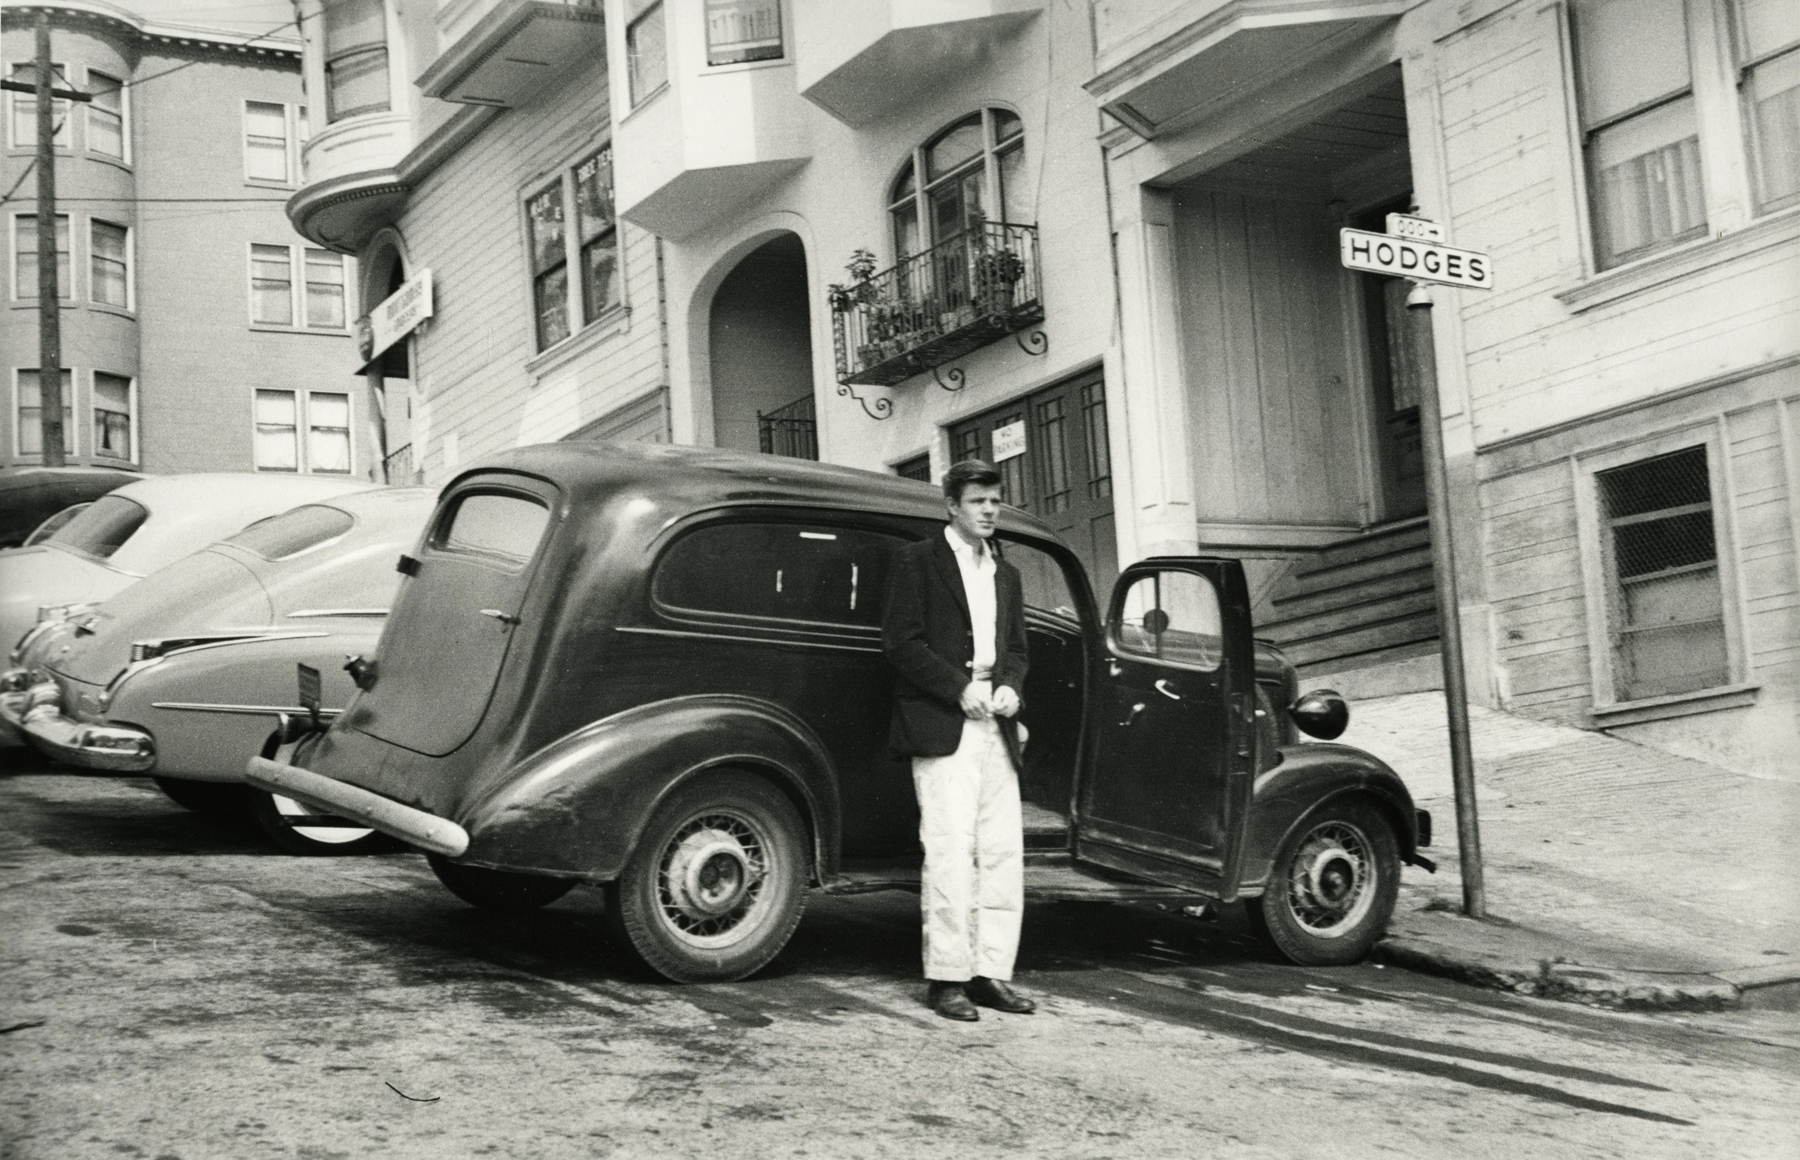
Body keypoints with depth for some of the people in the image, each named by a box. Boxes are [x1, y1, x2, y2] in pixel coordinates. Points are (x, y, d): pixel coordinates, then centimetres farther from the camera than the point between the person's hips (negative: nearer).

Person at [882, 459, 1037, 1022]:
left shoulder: (1006, 574, 22)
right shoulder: (917, 561, 2)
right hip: (940, 726, -6)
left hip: (996, 726, 7)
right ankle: (946, 977, -6)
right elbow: (901, 642, -6)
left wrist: (1009, 686, 2)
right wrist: (960, 688, -13)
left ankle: (990, 972, 9)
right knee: (950, 850, -10)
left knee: (1003, 852, 3)